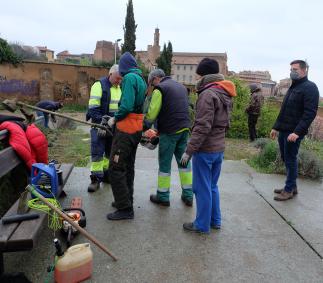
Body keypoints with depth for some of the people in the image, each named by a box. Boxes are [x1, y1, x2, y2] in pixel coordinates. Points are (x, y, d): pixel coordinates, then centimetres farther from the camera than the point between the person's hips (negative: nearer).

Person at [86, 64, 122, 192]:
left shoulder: (120, 88, 13)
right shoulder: (99, 85, -9)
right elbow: (93, 108, -15)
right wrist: (100, 124, -22)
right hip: (100, 125, -6)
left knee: (111, 152, 13)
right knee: (97, 152, -5)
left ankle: (107, 174, 26)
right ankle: (96, 178, 3)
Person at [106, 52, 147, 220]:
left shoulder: (129, 77, -13)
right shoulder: (141, 79, 14)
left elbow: (126, 106, -24)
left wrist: (115, 119, -8)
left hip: (126, 129, -10)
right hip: (137, 129, 10)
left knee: (116, 168, -5)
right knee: (128, 167, 18)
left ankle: (125, 208, 0)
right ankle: (126, 200, 30)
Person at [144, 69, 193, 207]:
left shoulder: (160, 89, -6)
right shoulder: (181, 87, 19)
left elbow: (152, 114, -9)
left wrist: (144, 126, 6)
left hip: (169, 132, -7)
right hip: (184, 129, 7)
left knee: (164, 164, 4)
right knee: (184, 162, 13)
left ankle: (163, 197, 13)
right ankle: (188, 196, 18)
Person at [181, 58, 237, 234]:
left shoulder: (208, 94, -16)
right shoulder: (224, 94, 13)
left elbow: (202, 127, -21)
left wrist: (189, 150, -18)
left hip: (205, 149, -9)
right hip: (219, 148, 9)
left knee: (202, 188, 4)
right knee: (212, 186, 19)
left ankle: (202, 225, 17)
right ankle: (215, 220, 30)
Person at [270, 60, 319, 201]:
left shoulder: (310, 87, -9)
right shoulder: (293, 87, 18)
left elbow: (310, 113, -18)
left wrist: (297, 132, -25)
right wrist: (276, 127, 19)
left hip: (294, 133, -8)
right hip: (283, 131, 8)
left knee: (290, 160, 0)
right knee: (286, 158, 13)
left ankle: (289, 190, 12)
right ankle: (292, 186, 26)